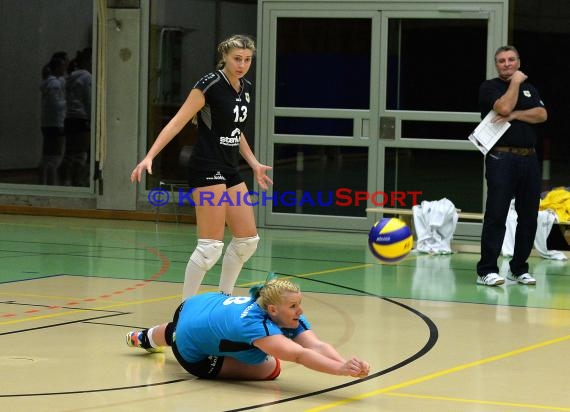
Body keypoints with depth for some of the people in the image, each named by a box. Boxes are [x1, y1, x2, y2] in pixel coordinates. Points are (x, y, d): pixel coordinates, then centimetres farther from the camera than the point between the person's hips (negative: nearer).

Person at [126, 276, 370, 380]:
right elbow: (299, 355, -61)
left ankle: (143, 338, 72)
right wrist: (341, 370, -73)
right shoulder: (256, 324, -49)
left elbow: (316, 346, -44)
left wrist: (345, 363, -64)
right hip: (192, 350, -7)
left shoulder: (293, 319, -27)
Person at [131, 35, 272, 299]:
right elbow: (178, 122, -16)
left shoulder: (245, 88, 10)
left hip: (229, 171, 9)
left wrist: (254, 164, 26)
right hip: (207, 170, -9)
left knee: (247, 239, 11)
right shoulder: (211, 84, -13)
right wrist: (149, 157, -23)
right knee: (211, 245, -12)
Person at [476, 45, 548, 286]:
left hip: (529, 158, 5)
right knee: (496, 216, -10)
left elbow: (541, 115, 3)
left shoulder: (530, 89, 20)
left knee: (529, 218, 6)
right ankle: (486, 271, -10)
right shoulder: (489, 87, 4)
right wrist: (515, 82, -2)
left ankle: (519, 269, 15)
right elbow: (504, 107, -15)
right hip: (502, 158, -5)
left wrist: (515, 115, -10)